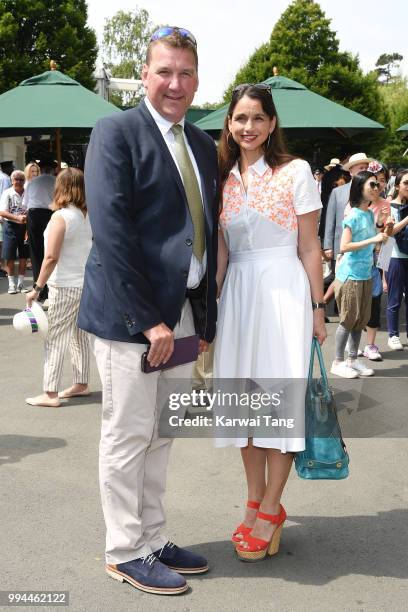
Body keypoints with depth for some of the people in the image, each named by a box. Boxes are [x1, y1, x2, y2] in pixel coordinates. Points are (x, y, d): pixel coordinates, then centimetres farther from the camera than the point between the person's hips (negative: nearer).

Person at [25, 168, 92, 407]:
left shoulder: (60, 217, -15)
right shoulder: (89, 216, 6)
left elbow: (51, 257, -20)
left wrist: (37, 288, -16)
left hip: (66, 286, -7)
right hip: (88, 284, 7)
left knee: (55, 339, -2)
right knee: (80, 336, 16)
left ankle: (50, 394, 1)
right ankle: (81, 384, 24)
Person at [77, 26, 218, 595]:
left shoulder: (203, 145, 14)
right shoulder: (117, 132, -8)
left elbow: (208, 234, 14)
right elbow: (111, 233, -16)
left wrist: (208, 317, 8)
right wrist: (148, 319, -19)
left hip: (182, 314, 7)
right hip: (129, 313, -7)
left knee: (160, 437, 15)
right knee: (128, 437, 5)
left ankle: (153, 541, 30)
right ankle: (125, 553, 21)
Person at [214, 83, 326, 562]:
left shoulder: (295, 172, -2)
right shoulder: (224, 178, 10)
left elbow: (309, 247, -2)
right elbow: (220, 250, 10)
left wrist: (317, 307, -5)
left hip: (284, 290, -4)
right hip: (237, 293, 5)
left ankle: (270, 510, 12)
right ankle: (255, 501, 22)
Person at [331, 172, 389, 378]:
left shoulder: (370, 214, 9)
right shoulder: (353, 215, -15)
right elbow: (344, 246, -21)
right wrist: (373, 240, -22)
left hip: (366, 274, 8)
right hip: (350, 274, -8)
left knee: (361, 319, 11)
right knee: (348, 319, -1)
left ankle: (352, 360, 21)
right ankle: (338, 363, 9)